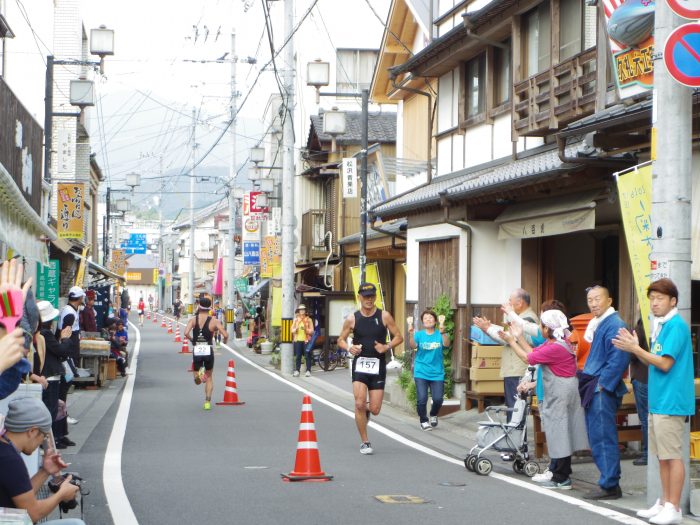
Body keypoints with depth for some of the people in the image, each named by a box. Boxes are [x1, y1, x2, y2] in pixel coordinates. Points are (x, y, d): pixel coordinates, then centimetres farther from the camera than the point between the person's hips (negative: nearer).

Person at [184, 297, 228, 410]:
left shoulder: (193, 320, -1)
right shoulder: (213, 321, -3)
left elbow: (186, 333, -17)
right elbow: (225, 335, -11)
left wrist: (191, 339, 3)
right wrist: (225, 340, 11)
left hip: (196, 352, 0)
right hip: (208, 351, 0)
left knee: (197, 381, 13)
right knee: (209, 377, 18)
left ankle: (198, 373, -22)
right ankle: (207, 402, 9)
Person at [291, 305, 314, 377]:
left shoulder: (308, 320, 5)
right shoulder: (296, 320, 12)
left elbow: (311, 331, 0)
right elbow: (292, 330, 9)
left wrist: (305, 329, -16)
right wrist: (296, 329, -12)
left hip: (306, 340, -2)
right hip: (298, 340, 2)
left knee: (308, 356, -3)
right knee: (298, 356, 1)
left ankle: (308, 371, 0)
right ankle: (297, 371, 4)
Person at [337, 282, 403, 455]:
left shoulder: (384, 316, -1)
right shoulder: (352, 319, 1)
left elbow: (399, 337, 4)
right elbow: (340, 340, 8)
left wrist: (387, 347, -15)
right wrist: (349, 347, -14)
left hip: (378, 366, 0)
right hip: (360, 365, 0)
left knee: (375, 410, -1)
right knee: (359, 404, -15)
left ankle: (366, 411, 39)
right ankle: (365, 442, 1)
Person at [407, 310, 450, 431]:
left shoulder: (440, 335, 1)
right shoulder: (419, 335, 1)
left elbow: (446, 344, -18)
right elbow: (413, 346, -17)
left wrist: (442, 332, -37)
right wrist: (411, 334, -36)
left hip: (437, 373, 1)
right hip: (421, 373, -1)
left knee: (438, 399, -6)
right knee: (422, 399, -10)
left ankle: (433, 415, 27)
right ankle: (423, 420, 15)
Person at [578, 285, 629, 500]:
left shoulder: (614, 325, -13)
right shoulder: (597, 324, 17)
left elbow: (619, 359, -20)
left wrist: (602, 384, -18)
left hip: (603, 391, -10)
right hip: (594, 390, 10)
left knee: (603, 438, -6)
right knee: (597, 438, 13)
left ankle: (609, 485, -1)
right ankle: (609, 482, 20)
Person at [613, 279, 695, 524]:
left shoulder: (676, 325, -13)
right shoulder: (661, 326, 15)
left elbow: (665, 364, -17)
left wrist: (636, 349, -14)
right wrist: (634, 348, 5)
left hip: (671, 402, -9)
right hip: (657, 402, 9)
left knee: (673, 456, -5)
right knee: (662, 457, 13)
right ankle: (664, 504, 20)